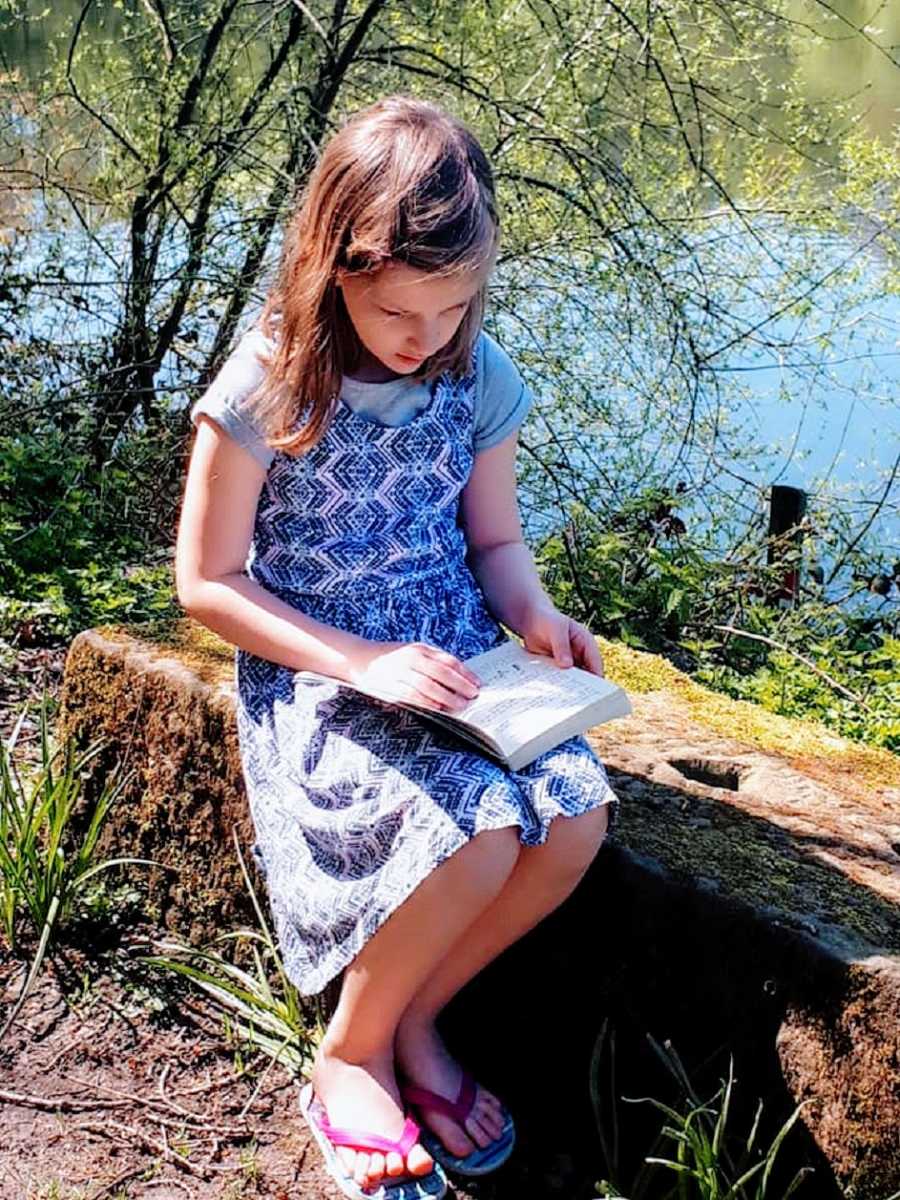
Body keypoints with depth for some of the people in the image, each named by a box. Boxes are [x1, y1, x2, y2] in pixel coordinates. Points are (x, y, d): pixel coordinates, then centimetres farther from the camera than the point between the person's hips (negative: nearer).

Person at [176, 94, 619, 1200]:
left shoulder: (479, 377, 1)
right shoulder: (269, 385, -13)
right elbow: (207, 582, -9)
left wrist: (536, 618, -10)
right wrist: (362, 663, -20)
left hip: (456, 659, 5)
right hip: (315, 674, -5)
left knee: (578, 816, -21)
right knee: (478, 834, -29)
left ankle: (412, 1019, 4)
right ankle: (349, 1055, -1)